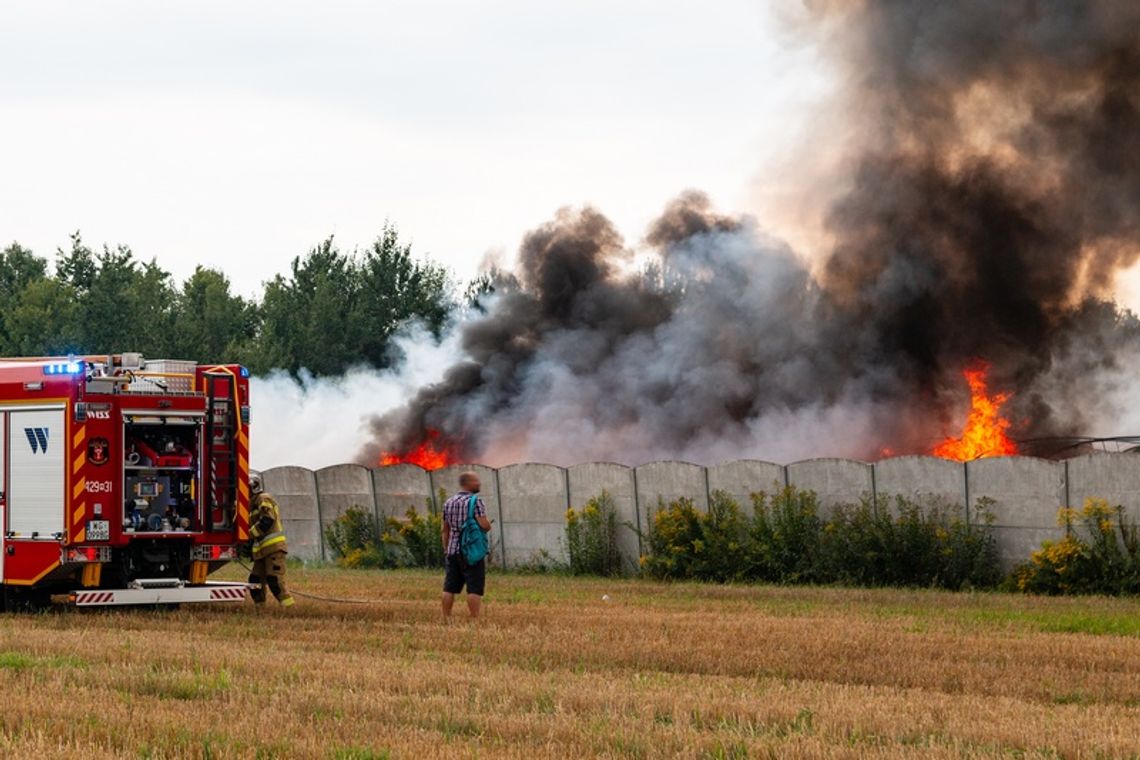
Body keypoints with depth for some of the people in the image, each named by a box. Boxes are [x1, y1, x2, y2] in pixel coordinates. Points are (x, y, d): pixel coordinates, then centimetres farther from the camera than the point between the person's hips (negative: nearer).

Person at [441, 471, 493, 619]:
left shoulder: (449, 503, 13)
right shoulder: (476, 501, -10)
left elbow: (445, 530, 15)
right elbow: (484, 525, -18)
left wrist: (446, 550, 20)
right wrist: (489, 525, 4)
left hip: (453, 551, 7)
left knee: (450, 587, 8)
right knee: (475, 588, -5)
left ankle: (446, 619, 9)